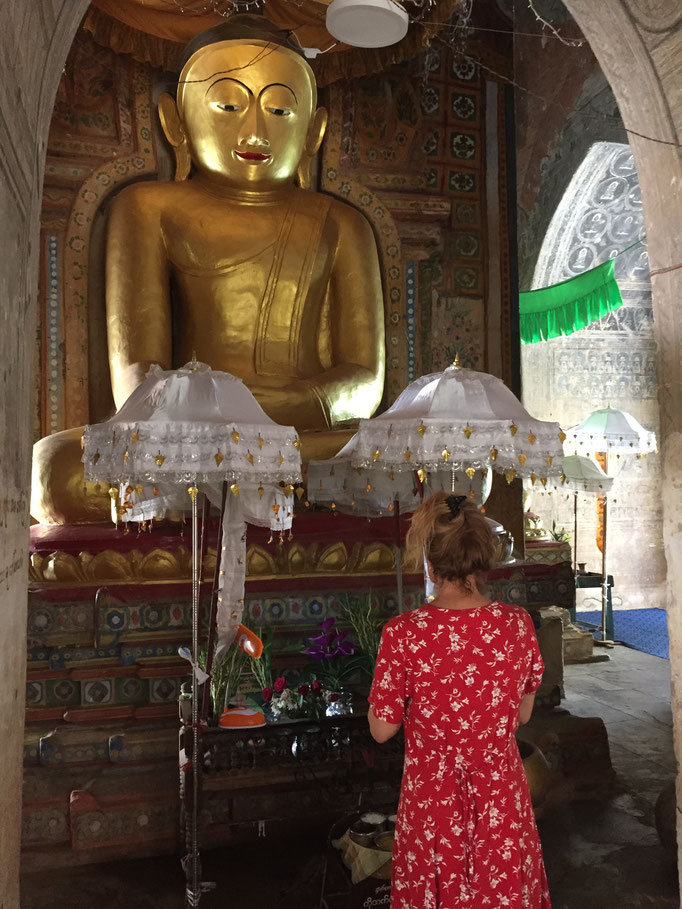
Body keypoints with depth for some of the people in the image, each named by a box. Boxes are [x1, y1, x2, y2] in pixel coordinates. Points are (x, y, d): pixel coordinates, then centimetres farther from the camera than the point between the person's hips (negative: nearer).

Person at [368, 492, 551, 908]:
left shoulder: (403, 633, -20)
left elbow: (382, 729, -9)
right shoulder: (518, 624, -12)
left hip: (432, 799, -2)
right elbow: (522, 715, 1)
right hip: (501, 798, 2)